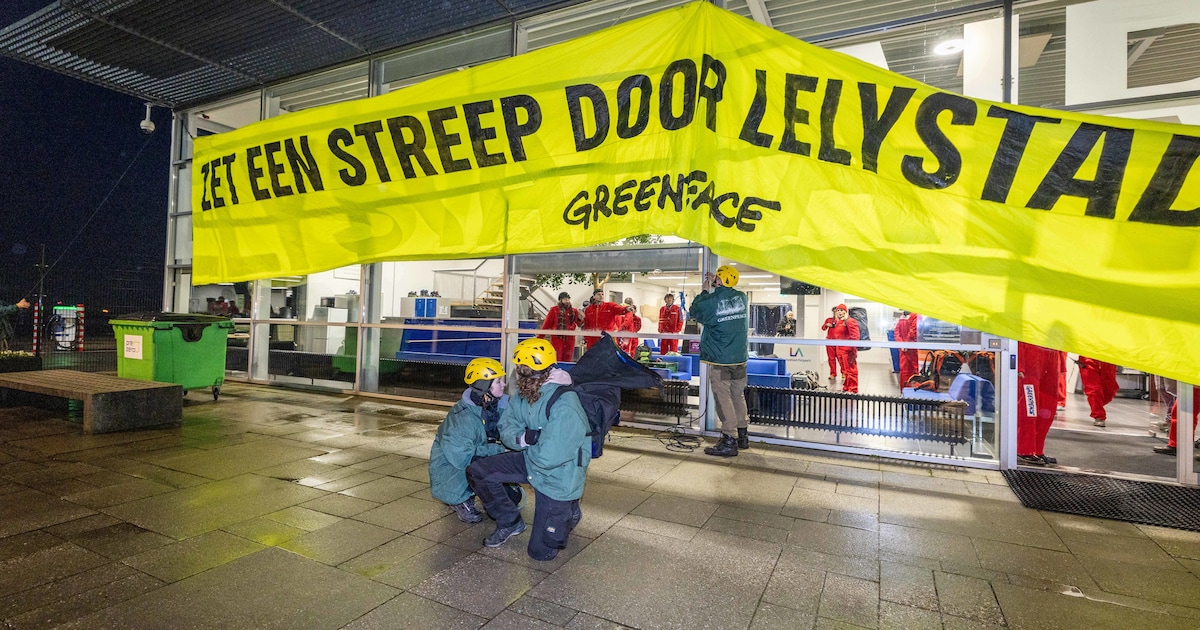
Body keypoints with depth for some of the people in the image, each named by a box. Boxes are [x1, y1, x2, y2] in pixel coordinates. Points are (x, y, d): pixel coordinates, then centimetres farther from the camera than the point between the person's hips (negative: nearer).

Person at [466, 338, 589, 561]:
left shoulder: (564, 408, -35)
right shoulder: (525, 392, -10)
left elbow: (548, 458, -35)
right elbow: (507, 426, -3)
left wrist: (525, 446, -15)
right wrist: (522, 438, -24)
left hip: (557, 478, -7)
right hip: (530, 460, 7)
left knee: (540, 551, 2)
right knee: (477, 472, -5)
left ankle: (569, 513, 32)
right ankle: (510, 522, 16)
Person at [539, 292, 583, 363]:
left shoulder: (574, 311, 10)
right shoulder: (554, 310, -1)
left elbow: (579, 324, 13)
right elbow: (547, 323, -1)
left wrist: (580, 319, -9)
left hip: (569, 339, 4)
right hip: (557, 338, -4)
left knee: (567, 360, 8)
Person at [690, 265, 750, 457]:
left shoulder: (710, 302, -13)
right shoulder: (742, 298, 2)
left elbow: (694, 311, 6)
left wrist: (705, 291, 13)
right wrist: (714, 288, 22)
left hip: (720, 360, -6)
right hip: (740, 358, 6)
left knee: (723, 398, -1)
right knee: (738, 396, 16)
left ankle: (729, 441, 1)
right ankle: (743, 436, 26)